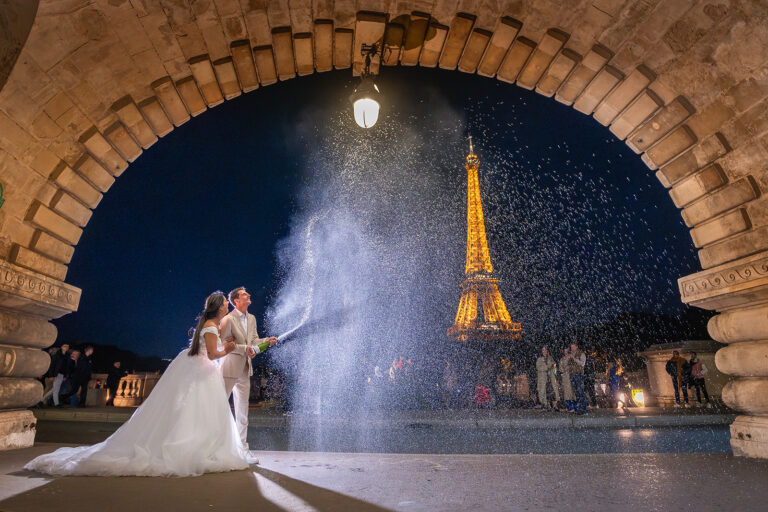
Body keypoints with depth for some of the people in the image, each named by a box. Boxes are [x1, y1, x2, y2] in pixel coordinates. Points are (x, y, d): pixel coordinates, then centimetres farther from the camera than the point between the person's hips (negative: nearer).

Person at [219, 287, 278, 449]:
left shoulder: (251, 318, 9)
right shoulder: (228, 319, -12)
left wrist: (266, 341, -5)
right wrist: (244, 348, -22)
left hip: (245, 368, 7)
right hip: (230, 368, -7)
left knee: (242, 407, 13)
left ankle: (241, 444, 23)